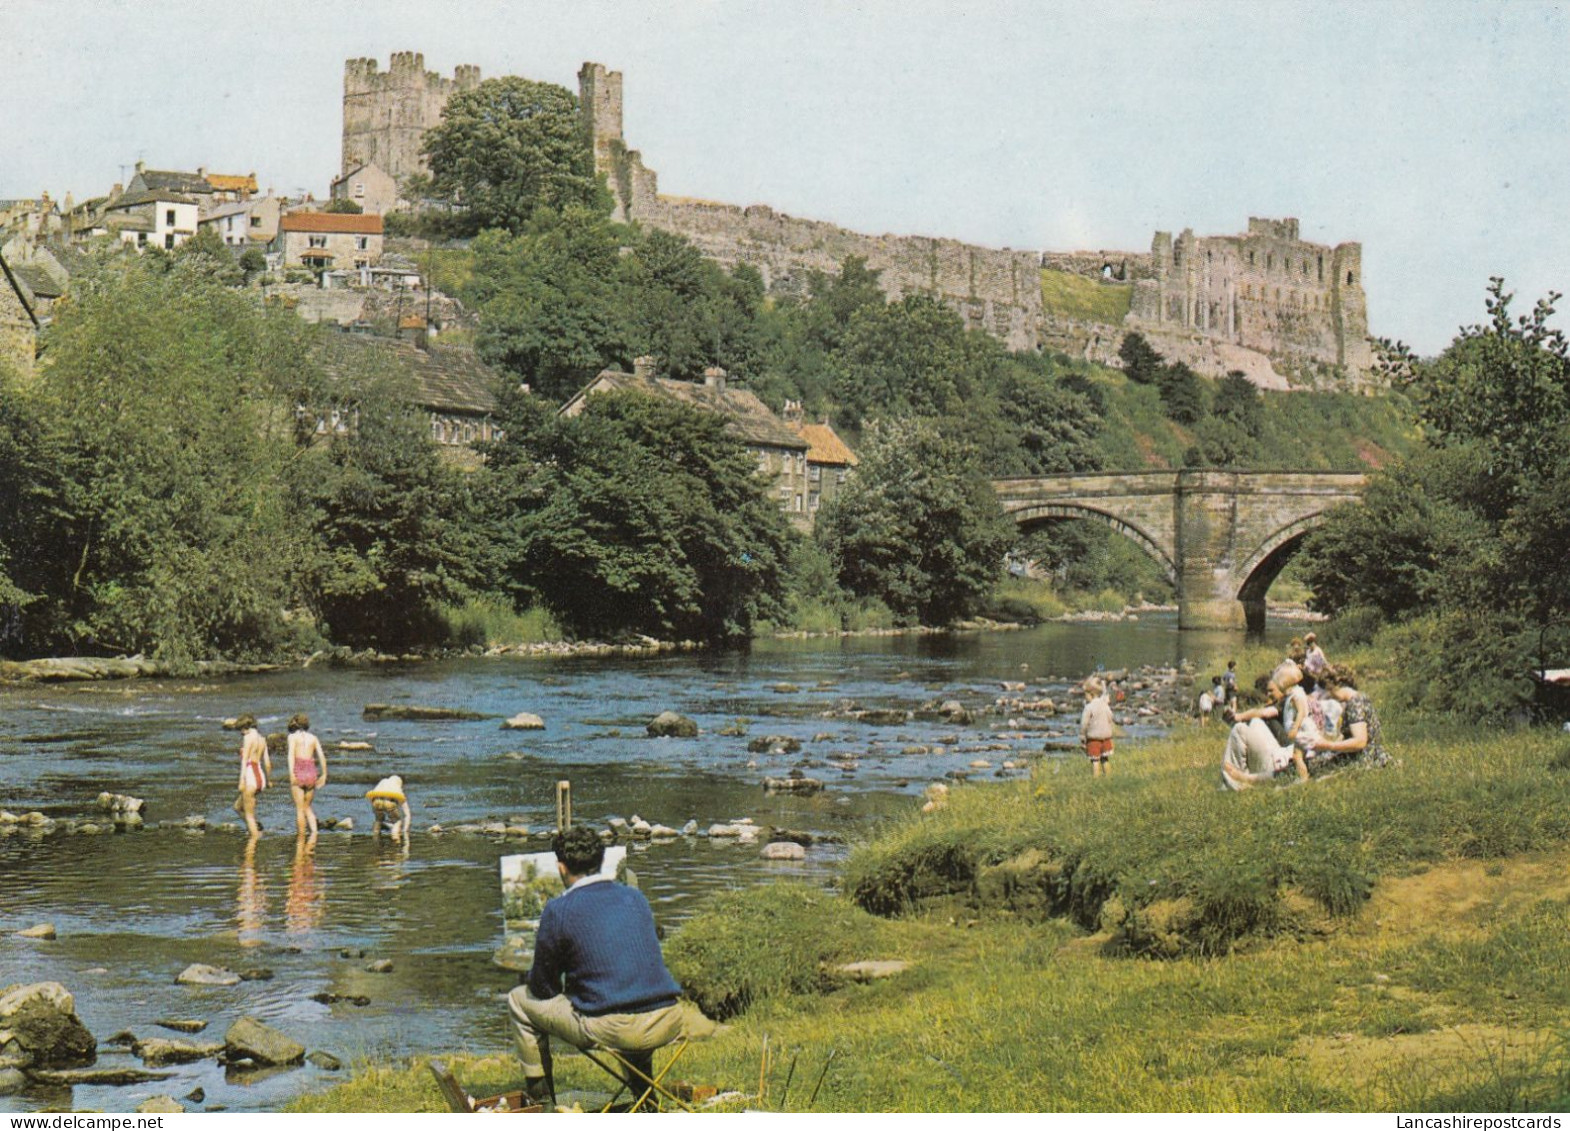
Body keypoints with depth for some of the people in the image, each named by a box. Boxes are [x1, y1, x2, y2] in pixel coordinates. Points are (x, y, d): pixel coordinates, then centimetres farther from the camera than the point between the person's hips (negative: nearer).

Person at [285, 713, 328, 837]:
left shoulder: (293, 736, 2)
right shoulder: (313, 737, 13)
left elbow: (291, 754, -13)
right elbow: (322, 757, 8)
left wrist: (291, 773, -21)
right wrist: (324, 774, 15)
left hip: (298, 772, -4)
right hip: (312, 773, 4)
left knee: (299, 808, 3)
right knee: (307, 807, 17)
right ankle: (314, 832, -3)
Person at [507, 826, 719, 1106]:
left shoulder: (558, 911, -3)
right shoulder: (635, 897, 13)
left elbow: (544, 986, 4)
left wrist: (533, 978, 30)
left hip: (611, 1030, -5)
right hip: (667, 1025, 5)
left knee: (520, 1001, 16)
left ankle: (538, 1097, 21)